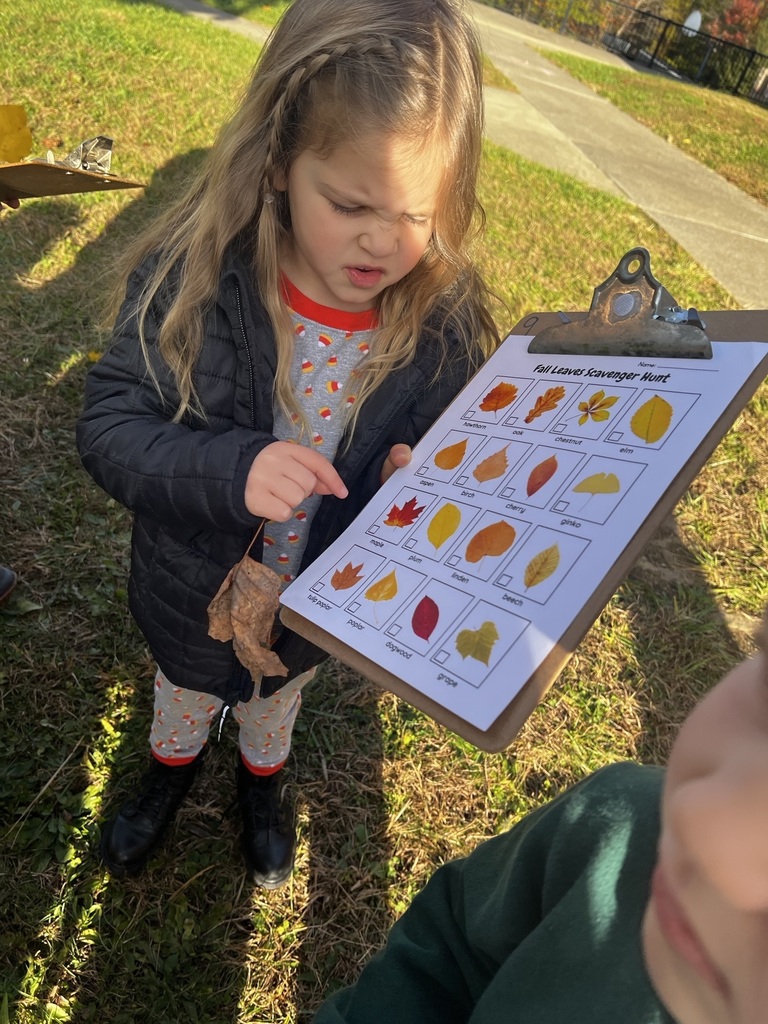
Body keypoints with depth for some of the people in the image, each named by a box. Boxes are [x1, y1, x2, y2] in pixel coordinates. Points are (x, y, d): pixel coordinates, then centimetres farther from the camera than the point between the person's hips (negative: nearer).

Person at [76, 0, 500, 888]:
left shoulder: (446, 323, -22)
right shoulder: (192, 280, -28)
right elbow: (107, 427, -24)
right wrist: (229, 469, -42)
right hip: (194, 589, -1)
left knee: (280, 697, 33)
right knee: (184, 688, 32)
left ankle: (261, 779, 70)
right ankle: (171, 767, 69)